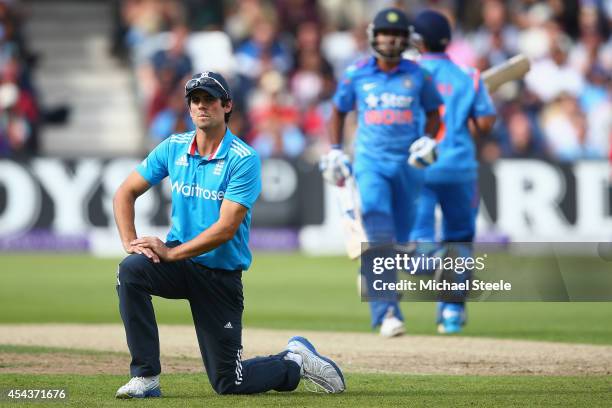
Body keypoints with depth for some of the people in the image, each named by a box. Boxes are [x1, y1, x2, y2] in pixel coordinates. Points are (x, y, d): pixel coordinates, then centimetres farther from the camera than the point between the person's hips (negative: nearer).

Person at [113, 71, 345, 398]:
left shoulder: (244, 160, -14)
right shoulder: (173, 148, 1)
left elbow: (226, 227, -20)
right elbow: (126, 192, 4)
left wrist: (171, 252, -24)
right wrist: (130, 243, -12)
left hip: (221, 274, -4)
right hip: (177, 261, 4)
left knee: (228, 382, -2)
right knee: (131, 270, -31)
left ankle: (296, 362, 28)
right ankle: (145, 377, -24)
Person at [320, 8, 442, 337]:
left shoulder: (417, 76, 3)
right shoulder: (356, 75, 2)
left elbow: (433, 113, 15)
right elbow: (338, 111, 16)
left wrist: (427, 140, -3)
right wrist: (334, 151, 7)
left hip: (407, 164, 2)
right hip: (369, 161, -2)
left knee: (400, 237, 8)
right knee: (376, 216, -23)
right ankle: (386, 312, -29)